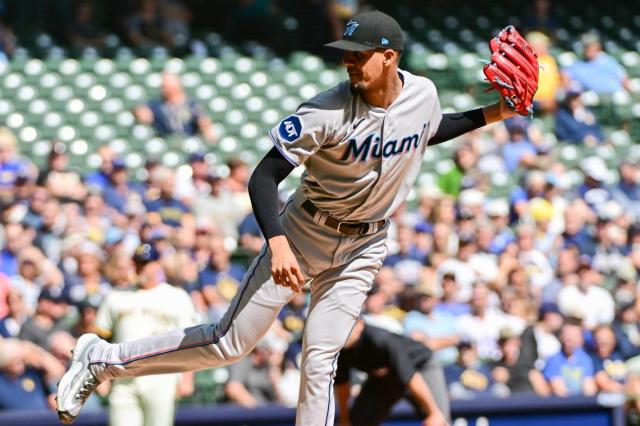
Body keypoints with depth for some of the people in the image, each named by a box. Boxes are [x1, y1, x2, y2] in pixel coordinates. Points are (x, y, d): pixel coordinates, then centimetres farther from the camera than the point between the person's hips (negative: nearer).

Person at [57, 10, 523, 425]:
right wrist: (277, 243, -40)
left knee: (320, 361, -4)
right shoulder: (327, 112, -24)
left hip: (364, 248, 3)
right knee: (231, 342, -5)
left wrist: (492, 115, 7)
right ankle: (102, 360, 7)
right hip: (304, 233, -3)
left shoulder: (424, 95, -7)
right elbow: (264, 177, -25)